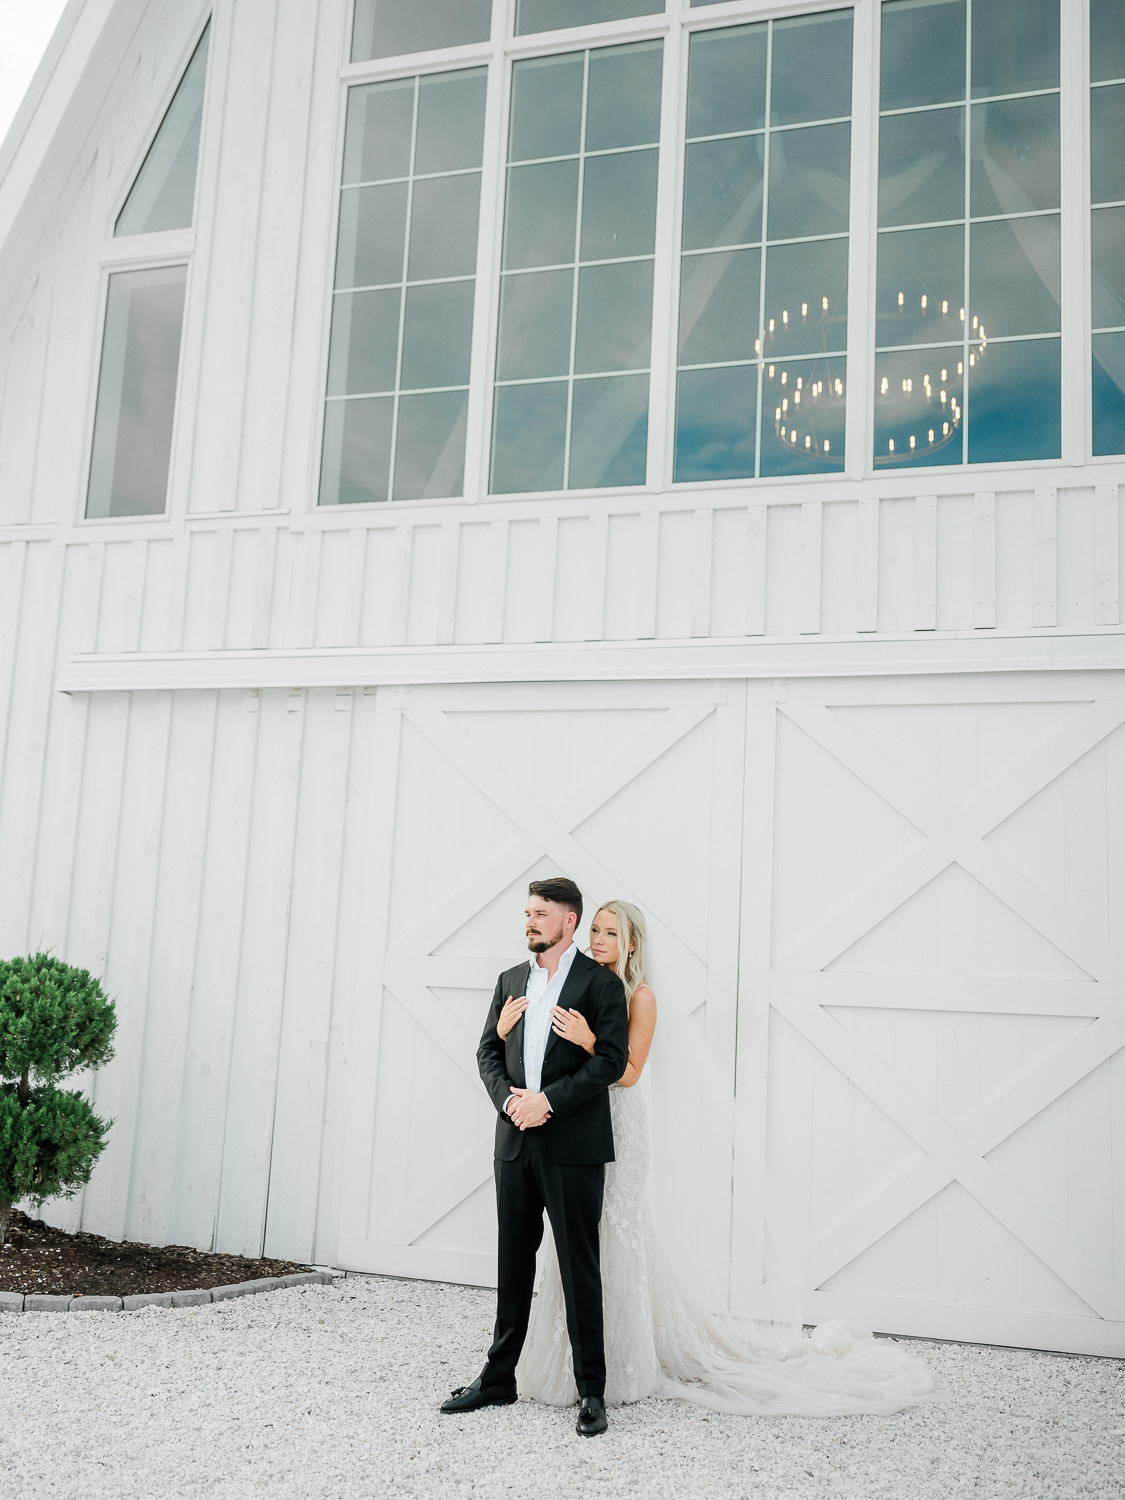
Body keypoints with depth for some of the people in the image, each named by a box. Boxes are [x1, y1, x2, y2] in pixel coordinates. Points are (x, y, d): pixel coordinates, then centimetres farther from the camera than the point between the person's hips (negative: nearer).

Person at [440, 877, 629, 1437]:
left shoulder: (600, 982, -3)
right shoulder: (511, 980, 13)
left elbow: (611, 1059, -11)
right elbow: (489, 1051, 10)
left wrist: (549, 1100, -17)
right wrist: (510, 1099, -8)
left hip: (573, 1145, -5)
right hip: (515, 1142, 5)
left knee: (579, 1269, 1)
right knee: (513, 1265, 14)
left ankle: (590, 1390, 11)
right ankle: (498, 1378, 25)